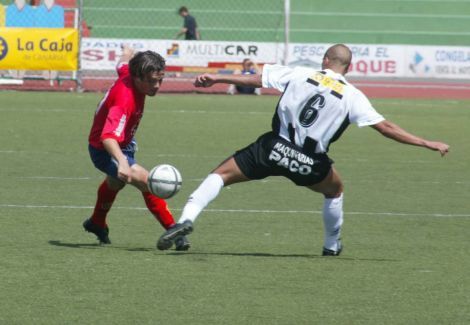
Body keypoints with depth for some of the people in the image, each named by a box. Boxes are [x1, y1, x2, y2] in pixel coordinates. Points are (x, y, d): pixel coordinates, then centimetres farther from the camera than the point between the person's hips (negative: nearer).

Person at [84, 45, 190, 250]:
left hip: (123, 144, 11)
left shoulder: (128, 74, -18)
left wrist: (127, 53, 33)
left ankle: (97, 224, 64)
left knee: (115, 182, 37)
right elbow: (109, 137, -55)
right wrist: (122, 162, -72)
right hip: (104, 151, -11)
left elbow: (123, 62, 8)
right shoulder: (125, 99, -43)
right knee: (148, 182, -30)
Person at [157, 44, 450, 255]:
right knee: (335, 190, 32)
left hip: (273, 149, -1)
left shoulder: (300, 74, 3)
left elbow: (255, 79, 6)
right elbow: (386, 127, -1)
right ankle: (332, 246, 41)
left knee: (221, 175, 7)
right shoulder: (352, 96, 2)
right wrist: (429, 144, 4)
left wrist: (215, 79, 15)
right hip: (309, 163, 1)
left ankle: (187, 219, -14)